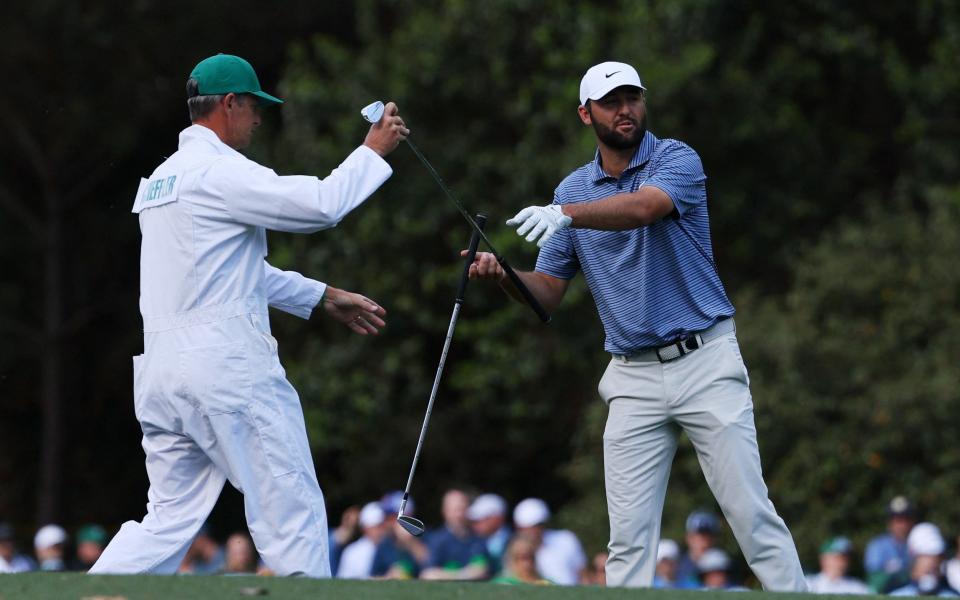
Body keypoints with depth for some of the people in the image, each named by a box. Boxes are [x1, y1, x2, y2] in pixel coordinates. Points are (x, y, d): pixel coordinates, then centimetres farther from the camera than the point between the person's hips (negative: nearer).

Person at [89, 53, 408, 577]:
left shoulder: (159, 180, 20)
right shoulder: (217, 170, -8)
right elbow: (318, 204, -14)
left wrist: (325, 298, 28)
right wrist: (374, 150, 1)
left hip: (161, 371, 9)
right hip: (226, 364, -9)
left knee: (170, 519, 8)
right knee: (292, 510, -1)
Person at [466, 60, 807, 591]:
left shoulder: (677, 160, -5)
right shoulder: (573, 191, 9)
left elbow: (644, 207, -28)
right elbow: (547, 294, 9)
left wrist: (566, 215, -44)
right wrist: (503, 275, -13)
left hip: (704, 363, -4)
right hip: (634, 378, 4)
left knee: (751, 512, -7)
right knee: (628, 536, -2)